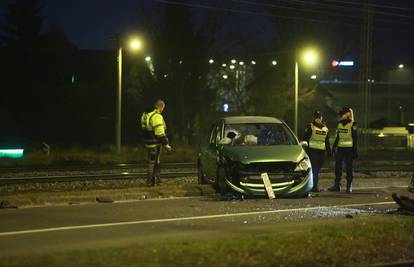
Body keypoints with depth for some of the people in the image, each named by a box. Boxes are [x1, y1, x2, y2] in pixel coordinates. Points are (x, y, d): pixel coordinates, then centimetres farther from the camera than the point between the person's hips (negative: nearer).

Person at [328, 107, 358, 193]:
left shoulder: (352, 124, -6)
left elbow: (355, 138, -7)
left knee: (349, 167, 0)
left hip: (349, 148, -6)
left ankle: (349, 186, 5)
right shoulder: (339, 124, 12)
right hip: (340, 148, 6)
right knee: (337, 166, 4)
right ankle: (337, 185, 9)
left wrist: (355, 150, -11)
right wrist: (334, 147, 17)